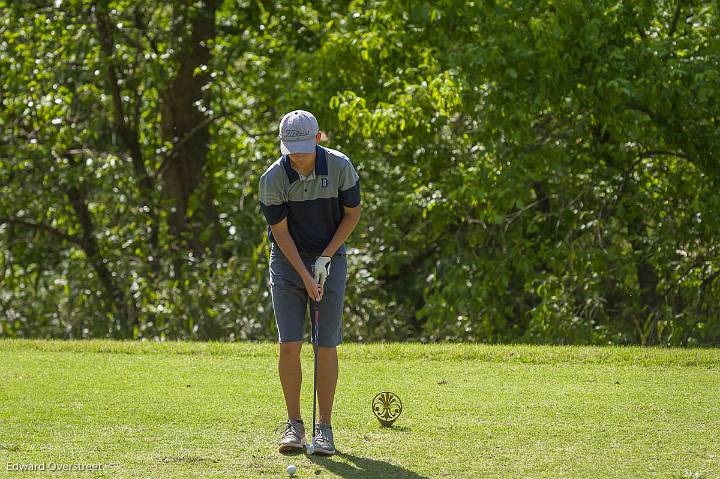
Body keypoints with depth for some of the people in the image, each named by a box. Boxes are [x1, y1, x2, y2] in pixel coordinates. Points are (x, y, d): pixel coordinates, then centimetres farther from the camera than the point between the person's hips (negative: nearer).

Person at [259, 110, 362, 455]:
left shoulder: (340, 166, -15)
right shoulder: (273, 179, -16)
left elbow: (353, 214, -3)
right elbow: (280, 231, -10)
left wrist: (324, 258, -10)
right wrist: (306, 276, -16)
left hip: (329, 259, 0)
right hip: (288, 260, 0)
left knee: (326, 346, -4)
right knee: (289, 345, -7)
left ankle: (324, 427, 4)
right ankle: (294, 424, 5)